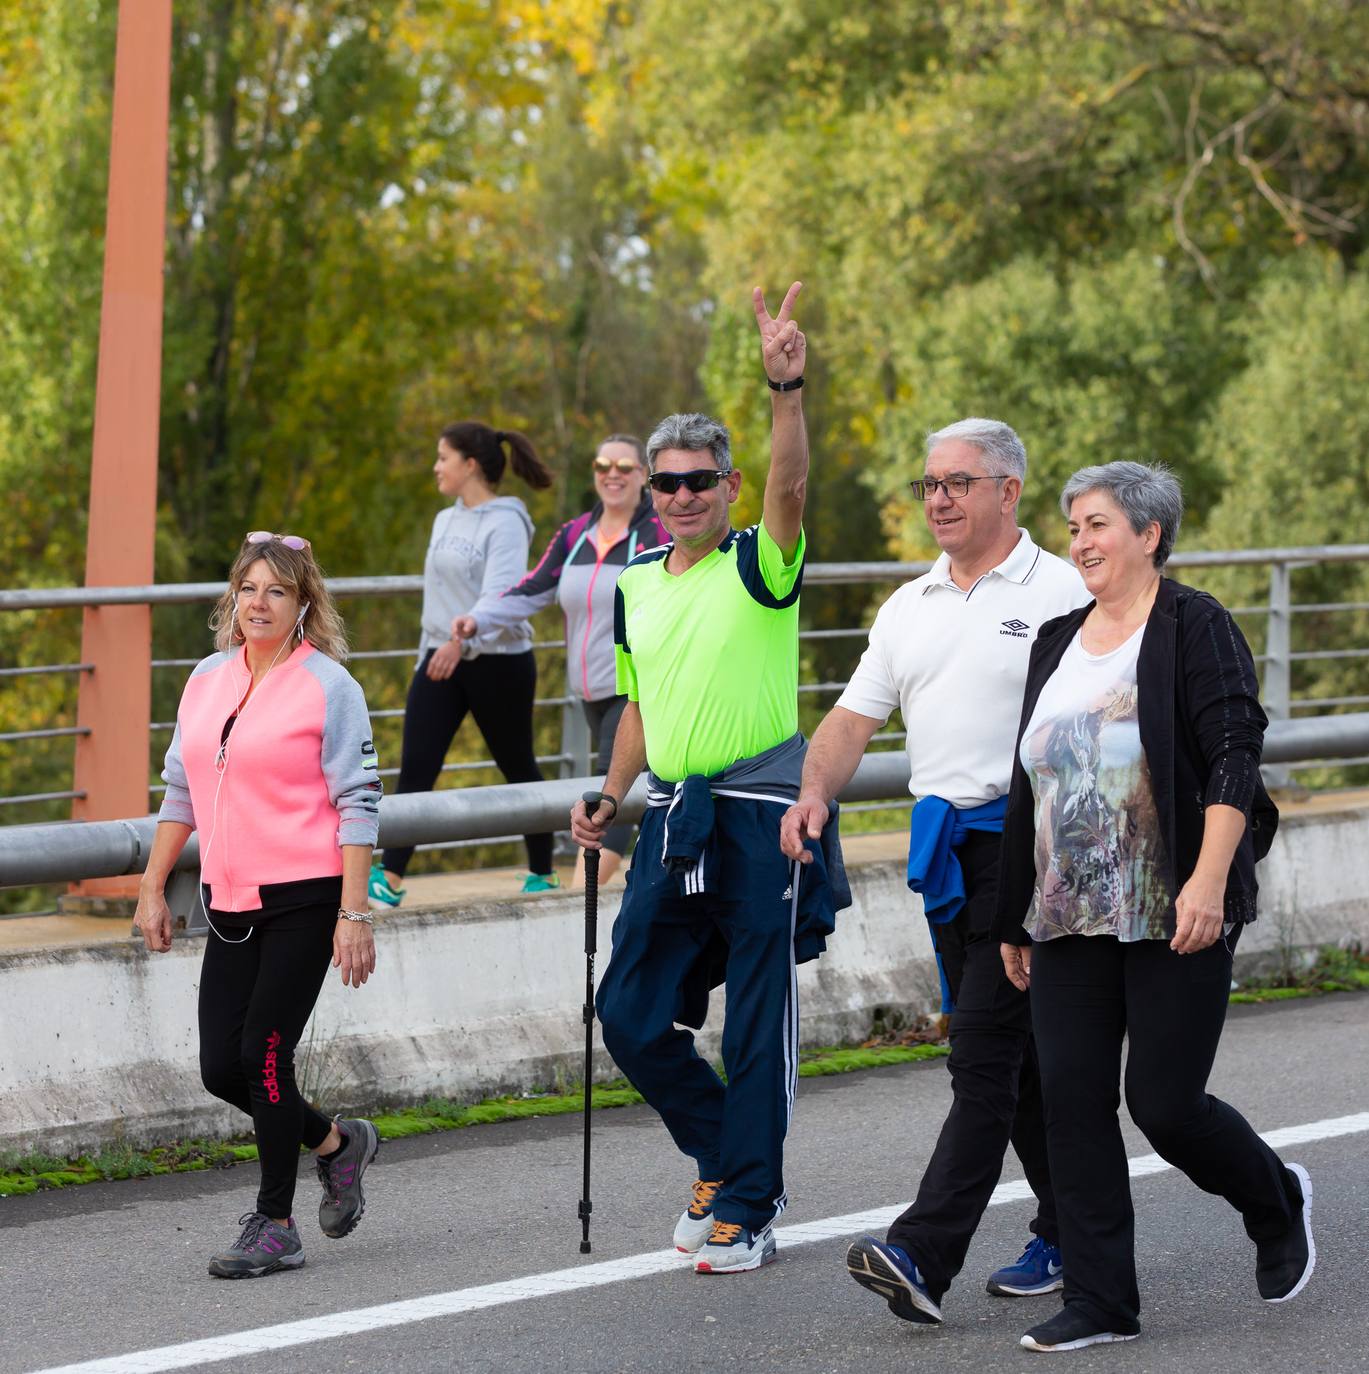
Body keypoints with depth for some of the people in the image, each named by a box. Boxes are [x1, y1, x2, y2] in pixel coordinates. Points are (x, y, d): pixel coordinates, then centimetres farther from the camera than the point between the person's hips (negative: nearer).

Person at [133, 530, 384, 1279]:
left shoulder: (327, 685, -6)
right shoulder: (206, 680, 11)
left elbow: (358, 802, -8)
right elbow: (180, 790, 19)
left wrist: (355, 915, -13)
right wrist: (152, 889, 15)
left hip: (304, 897, -6)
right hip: (229, 902, 6)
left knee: (263, 1054, -8)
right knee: (221, 1068, 2)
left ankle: (274, 1226, 4)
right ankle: (336, 1142, 28)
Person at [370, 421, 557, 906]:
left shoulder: (505, 523, -12)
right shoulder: (445, 521, 13)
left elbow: (500, 593, -25)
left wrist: (462, 639, -40)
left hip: (498, 661, -7)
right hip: (440, 662, 7)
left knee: (517, 767, 7)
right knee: (415, 767, -7)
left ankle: (542, 874, 22)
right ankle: (389, 879, -13)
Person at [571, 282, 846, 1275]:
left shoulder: (760, 564, -5)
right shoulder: (636, 585, 13)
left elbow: (791, 485, -26)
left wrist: (787, 387, -40)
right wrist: (609, 800, 16)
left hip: (760, 817, -6)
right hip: (672, 819, 6)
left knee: (758, 1024, -1)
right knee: (630, 1015, 4)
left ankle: (747, 1209, 9)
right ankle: (727, 1156, 24)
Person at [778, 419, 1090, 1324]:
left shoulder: (1061, 593, -5)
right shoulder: (911, 606, 15)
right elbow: (855, 716, 12)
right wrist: (816, 794, -6)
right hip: (945, 844, 7)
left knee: (986, 1053, -11)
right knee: (1020, 1054, 12)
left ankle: (925, 1257, -18)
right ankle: (1073, 1236, 22)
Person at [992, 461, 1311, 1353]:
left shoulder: (1195, 628, -6)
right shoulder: (1058, 643, 14)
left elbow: (1235, 759, -14)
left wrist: (1209, 881, -25)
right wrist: (1017, 919, 16)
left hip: (1173, 918, -6)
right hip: (1071, 921, 6)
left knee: (1164, 1102, -5)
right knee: (1073, 1102, 0)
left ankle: (1277, 1204, 25)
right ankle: (1100, 1303, 5)